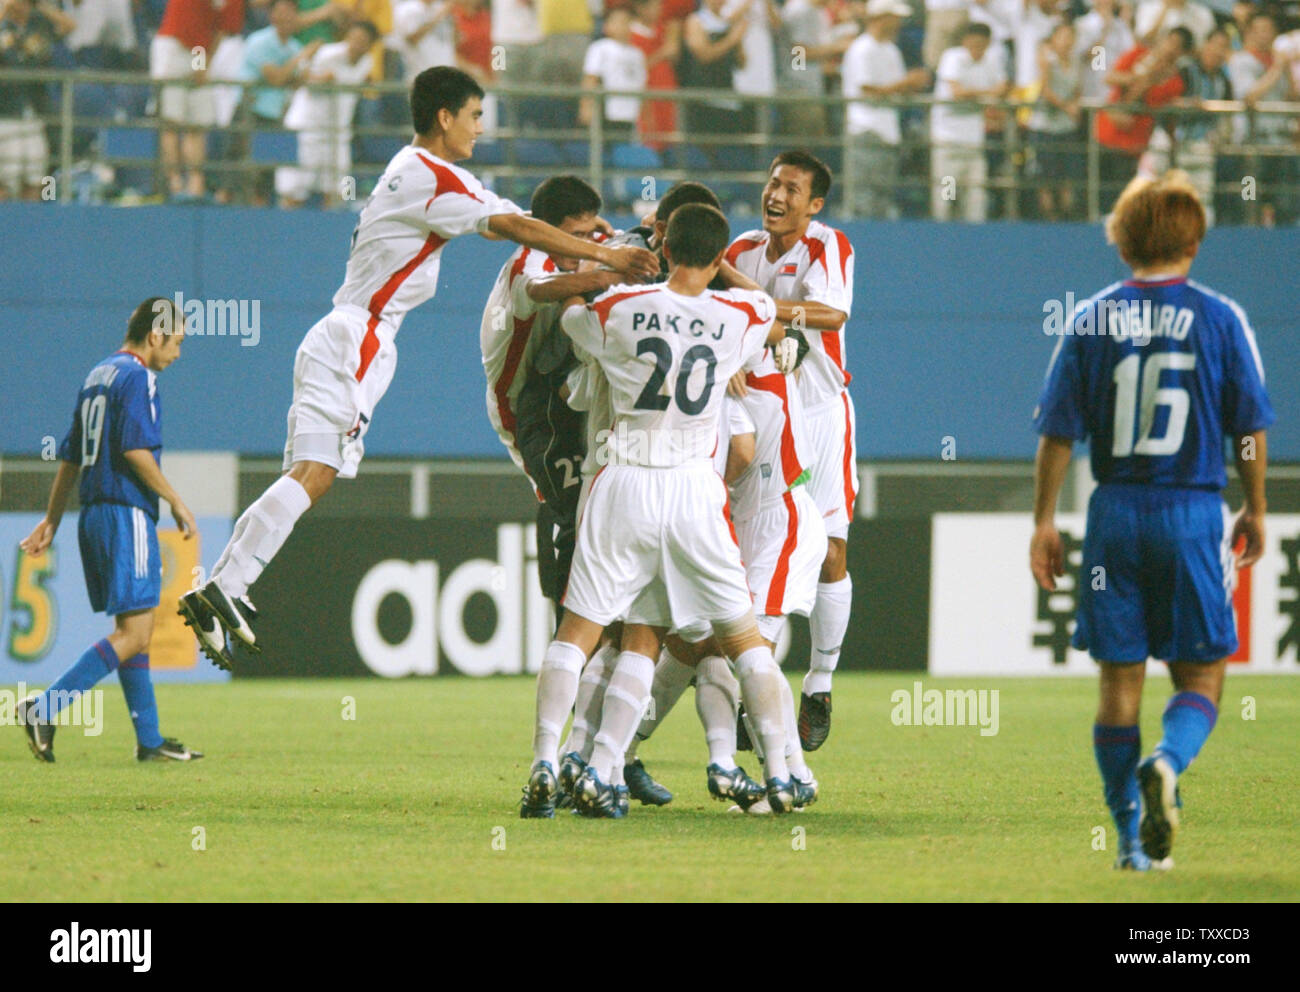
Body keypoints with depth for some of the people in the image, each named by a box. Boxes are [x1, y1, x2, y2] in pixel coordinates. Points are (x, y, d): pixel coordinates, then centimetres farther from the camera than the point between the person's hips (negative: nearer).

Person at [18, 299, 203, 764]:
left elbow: (70, 456, 21)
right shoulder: (136, 377, -8)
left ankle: (149, 740, 11)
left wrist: (52, 520, 23)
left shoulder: (96, 377, 19)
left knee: (133, 632, 11)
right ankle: (45, 708, -19)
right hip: (126, 513, -10)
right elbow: (136, 450, -19)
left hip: (94, 515, 10)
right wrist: (176, 501, -11)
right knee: (133, 633, -11)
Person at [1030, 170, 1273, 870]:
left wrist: (1044, 522, 9)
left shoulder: (1090, 322, 1)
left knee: (1119, 676, 8)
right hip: (1193, 512, -2)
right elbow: (1250, 427, 1)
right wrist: (1255, 511, 15)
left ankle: (1132, 837, 8)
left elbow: (1058, 432, 1)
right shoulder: (1220, 319, -3)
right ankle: (1167, 762, -24)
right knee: (1201, 675, 7)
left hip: (1115, 514, 2)